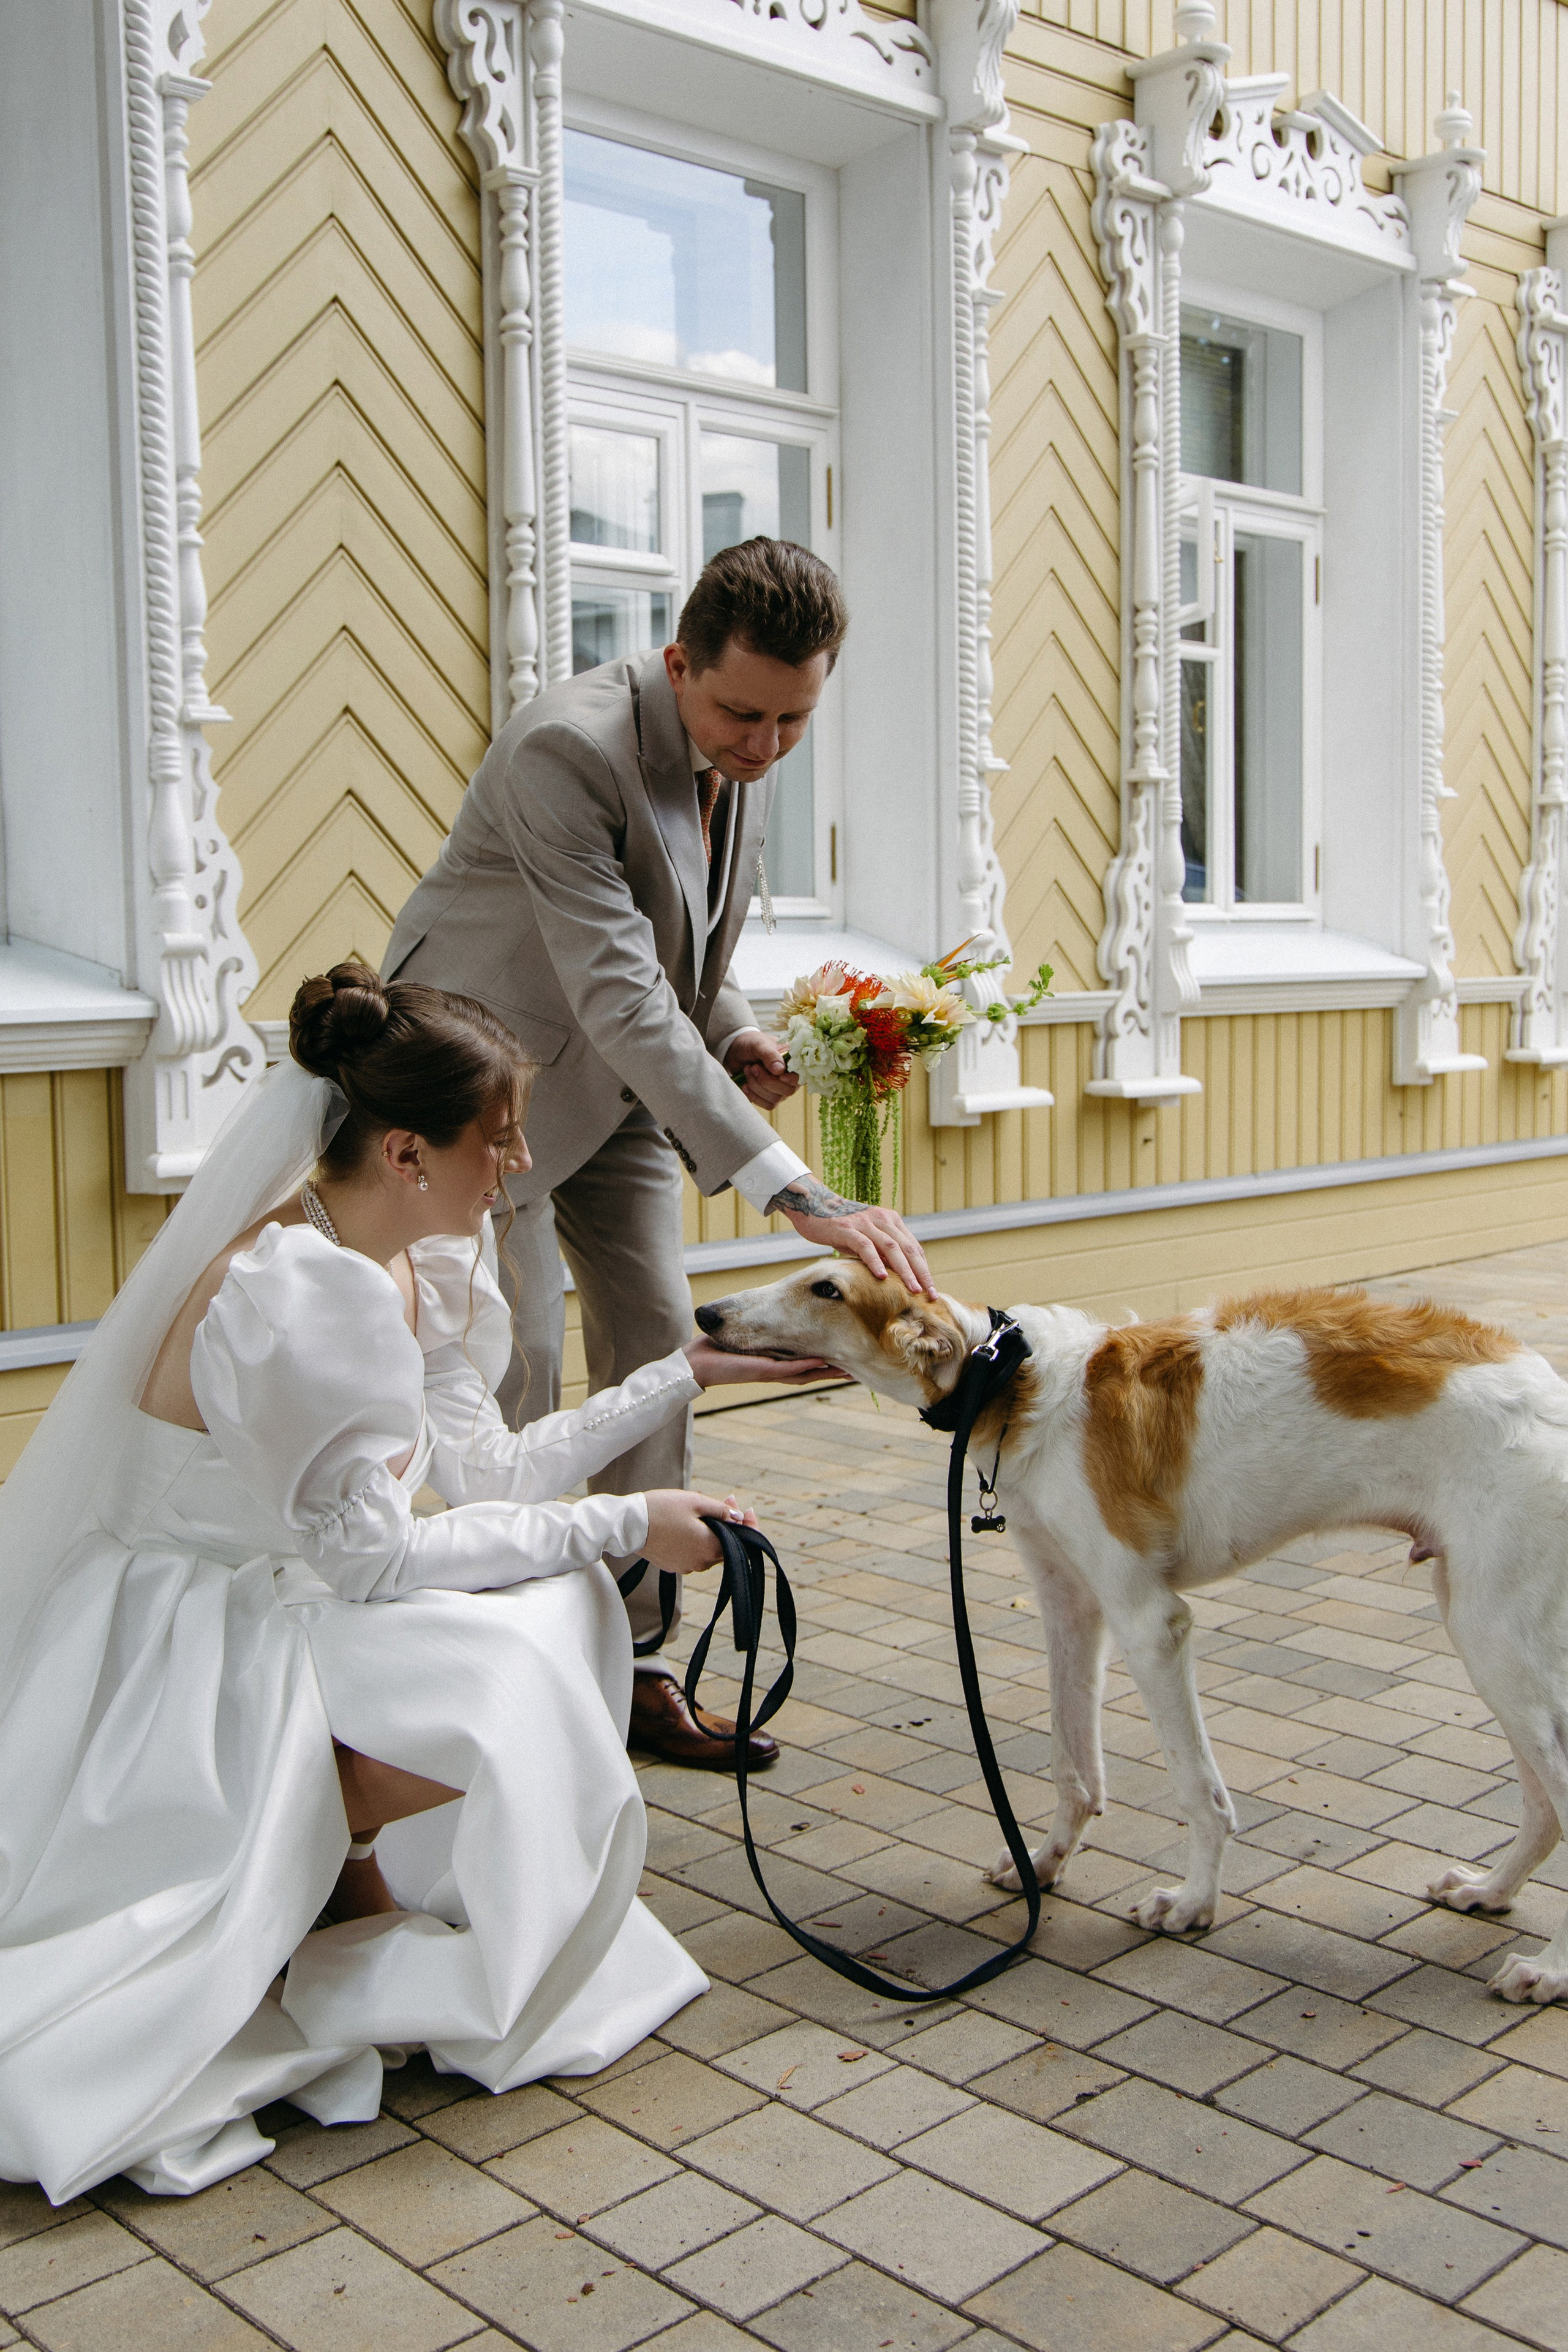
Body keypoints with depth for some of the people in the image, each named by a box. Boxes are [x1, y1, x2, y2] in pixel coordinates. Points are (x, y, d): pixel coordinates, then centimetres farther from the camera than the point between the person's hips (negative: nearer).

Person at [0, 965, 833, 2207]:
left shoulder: (410, 1267, 1)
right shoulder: (298, 1291, -27)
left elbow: (493, 1471, 6)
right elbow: (366, 1551, -24)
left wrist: (683, 1374, 8)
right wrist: (621, 1526, -19)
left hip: (276, 1599, 10)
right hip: (178, 1651, -9)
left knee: (564, 1602, -1)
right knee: (504, 1685, -25)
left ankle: (346, 1875, 9)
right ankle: (315, 1880, 0)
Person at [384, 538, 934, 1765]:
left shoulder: (745, 753, -5)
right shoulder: (567, 750, -31)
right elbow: (622, 998, -39)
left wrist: (735, 1037, -10)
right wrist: (796, 1191, -44)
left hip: (617, 1082, 7)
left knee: (655, 1343, 4)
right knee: (518, 1363, -9)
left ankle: (634, 1665, 15)